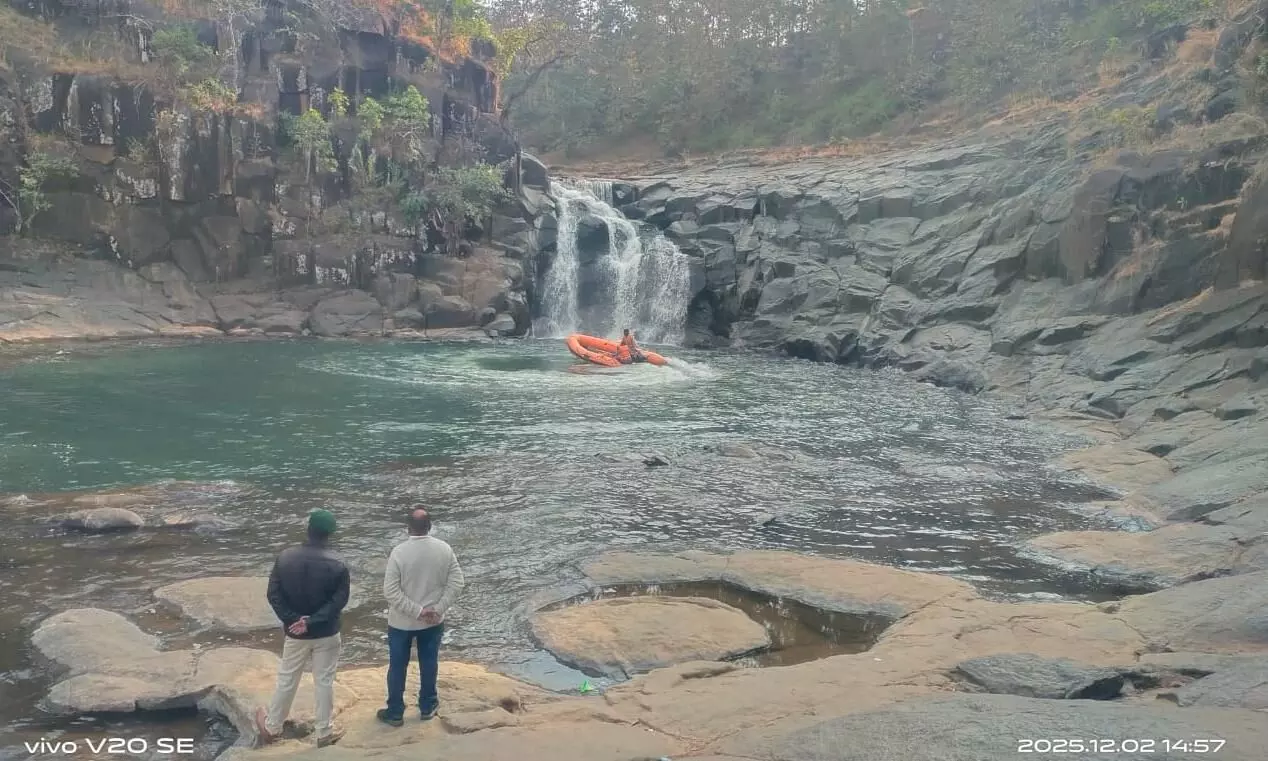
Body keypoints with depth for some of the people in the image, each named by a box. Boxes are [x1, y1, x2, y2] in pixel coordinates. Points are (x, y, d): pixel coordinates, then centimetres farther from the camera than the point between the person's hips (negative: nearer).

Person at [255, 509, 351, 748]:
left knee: (286, 680, 18)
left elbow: (273, 595, -9)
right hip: (326, 634, -2)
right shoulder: (337, 565, -17)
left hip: (295, 634, 2)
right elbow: (338, 601, -17)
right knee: (324, 682, 11)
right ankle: (324, 733, 23)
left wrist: (293, 619, -10)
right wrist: (311, 621, -16)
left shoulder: (284, 558, -10)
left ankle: (271, 727, 36)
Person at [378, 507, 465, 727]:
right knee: (429, 663, 19)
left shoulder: (399, 552, -19)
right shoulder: (444, 549, -10)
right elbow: (457, 583, -9)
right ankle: (427, 706, 33)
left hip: (402, 622, -2)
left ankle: (395, 712, 26)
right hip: (433, 621, 2)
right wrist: (438, 609, -9)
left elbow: (390, 591, -21)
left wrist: (417, 611, -16)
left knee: (398, 666, 14)